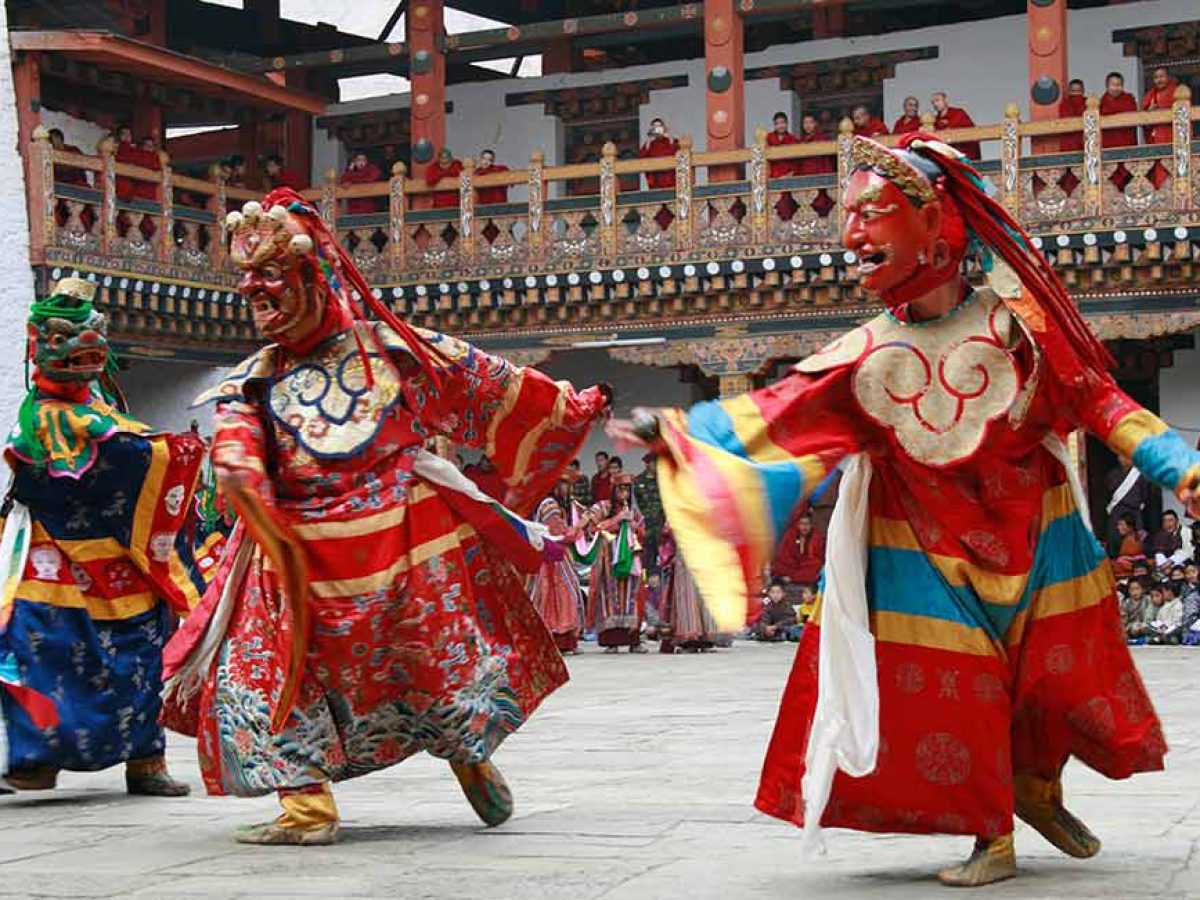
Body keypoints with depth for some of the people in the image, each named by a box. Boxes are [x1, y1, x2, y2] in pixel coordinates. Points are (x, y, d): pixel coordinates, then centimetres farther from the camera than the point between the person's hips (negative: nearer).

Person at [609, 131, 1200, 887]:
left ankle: (1038, 789, 38)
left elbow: (1095, 398, -8)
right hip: (929, 557, 0)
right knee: (955, 694, -2)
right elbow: (776, 415, -11)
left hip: (1038, 537, 0)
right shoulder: (868, 355, -8)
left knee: (1063, 679, 10)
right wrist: (678, 429, -20)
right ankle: (993, 838, 17)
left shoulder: (1013, 318, -12)